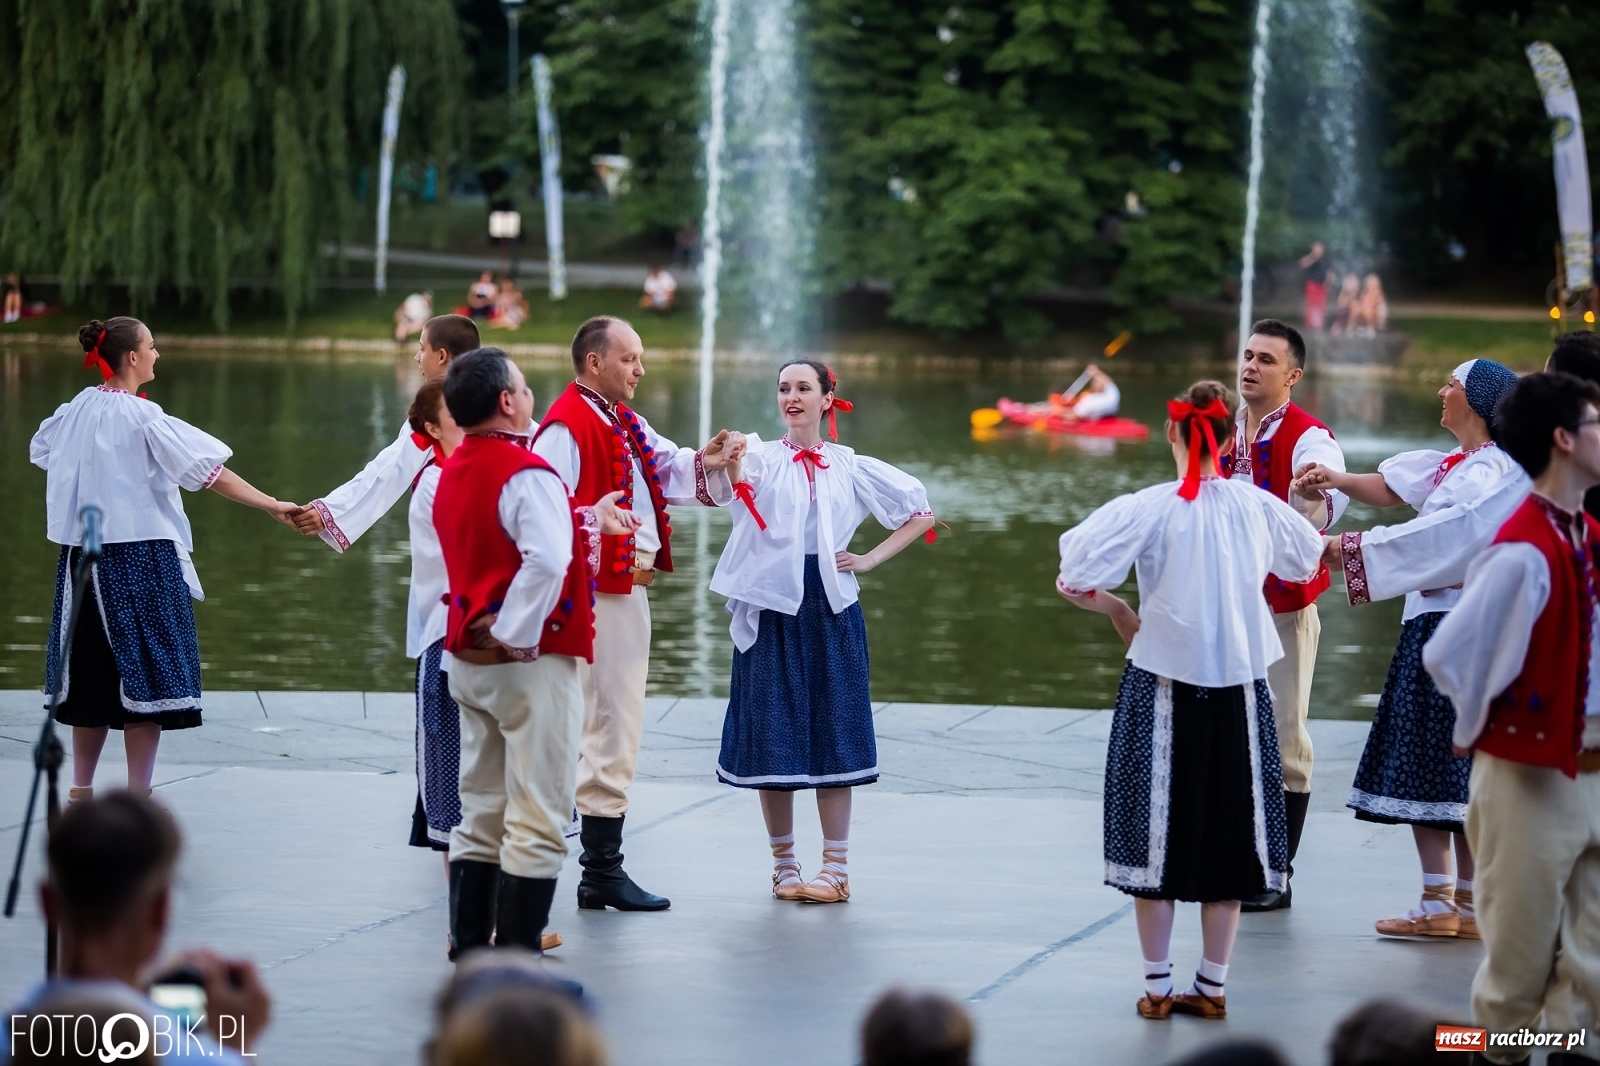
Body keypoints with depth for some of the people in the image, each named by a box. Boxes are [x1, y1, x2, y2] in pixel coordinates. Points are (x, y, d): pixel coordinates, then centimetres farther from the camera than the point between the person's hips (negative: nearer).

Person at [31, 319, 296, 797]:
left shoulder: (74, 412, 4)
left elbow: (41, 450, 23)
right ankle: (138, 800, 2)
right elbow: (208, 471, -18)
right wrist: (273, 506, -18)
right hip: (140, 560, -7)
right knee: (147, 674, 1)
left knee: (93, 674, 15)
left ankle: (81, 789, 21)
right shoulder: (143, 418, -14)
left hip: (83, 555, 7)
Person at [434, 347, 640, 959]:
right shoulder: (525, 473, -17)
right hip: (530, 662, -9)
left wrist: (589, 521, 29)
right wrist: (519, 636, -21)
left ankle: (469, 946, 18)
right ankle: (517, 956, -5)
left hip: (469, 661, 9)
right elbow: (546, 560, -32)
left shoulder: (452, 473, 10)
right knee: (536, 821, -4)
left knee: (481, 816, 15)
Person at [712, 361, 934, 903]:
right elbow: (726, 485, -23)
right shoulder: (760, 457, 1)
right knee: (772, 733, 1)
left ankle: (836, 866, 5)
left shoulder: (851, 468, 7)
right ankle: (783, 863, 12)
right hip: (770, 606, -1)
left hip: (830, 610, 1)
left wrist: (871, 559, 4)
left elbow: (921, 512, 15)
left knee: (832, 732, 1)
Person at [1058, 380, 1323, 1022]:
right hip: (1239, 687, 2)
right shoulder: (1258, 507, -3)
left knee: (1158, 829, 8)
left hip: (1163, 685, -2)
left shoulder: (1147, 510, -13)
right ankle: (1212, 986, 15)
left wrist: (1116, 608, 0)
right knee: (1228, 829, 11)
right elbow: (1306, 560, 17)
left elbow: (1073, 579, -19)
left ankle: (1157, 986, 12)